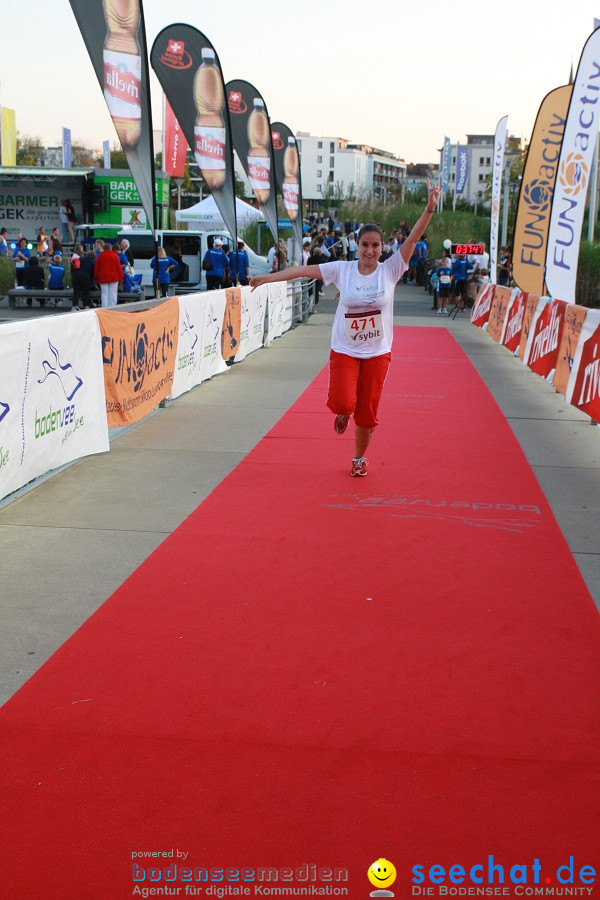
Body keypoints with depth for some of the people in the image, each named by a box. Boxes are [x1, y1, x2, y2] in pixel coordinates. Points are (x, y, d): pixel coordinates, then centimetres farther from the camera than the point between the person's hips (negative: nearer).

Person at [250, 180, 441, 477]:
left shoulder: (390, 270, -5)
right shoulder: (342, 270, -4)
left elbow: (413, 238, -14)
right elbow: (304, 270, -5)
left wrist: (429, 208, -25)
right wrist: (268, 277, -9)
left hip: (377, 353, 1)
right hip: (344, 350, -1)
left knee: (367, 411, 8)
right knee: (343, 402, -19)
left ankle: (359, 457, 33)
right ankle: (343, 414, 21)